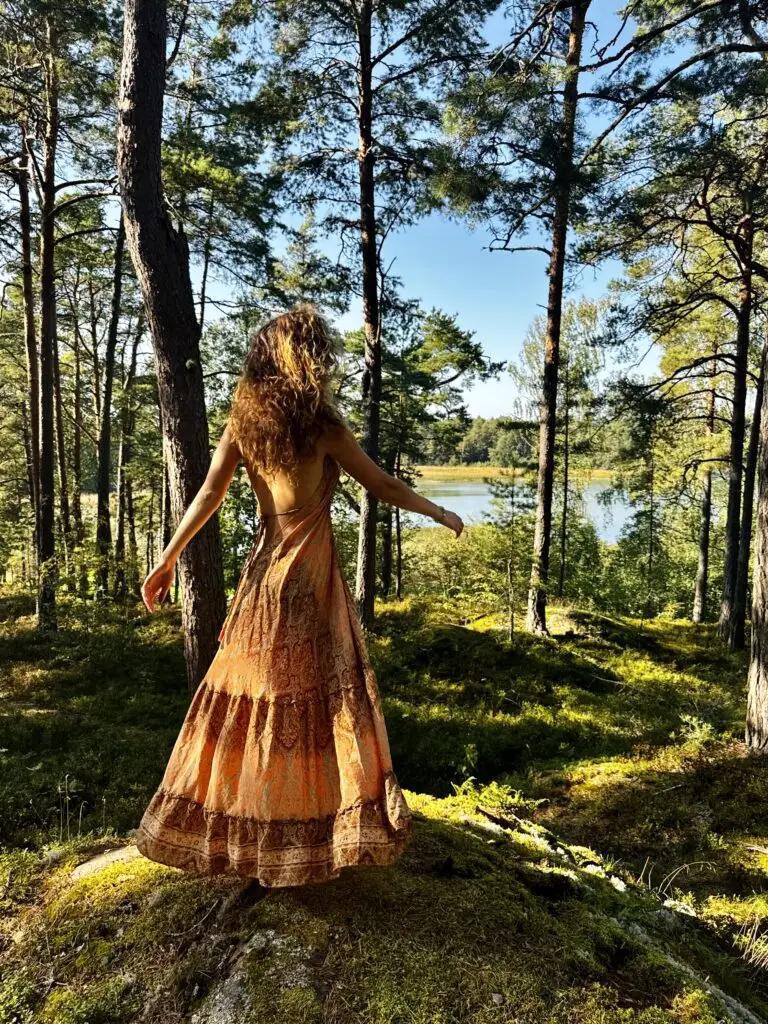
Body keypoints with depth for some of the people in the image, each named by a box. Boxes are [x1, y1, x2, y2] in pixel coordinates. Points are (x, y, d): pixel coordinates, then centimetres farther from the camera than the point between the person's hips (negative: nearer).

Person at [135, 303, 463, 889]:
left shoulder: (243, 421, 3)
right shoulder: (321, 425, -11)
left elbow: (209, 493, -2)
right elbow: (382, 485, -4)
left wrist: (169, 558, 2)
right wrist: (440, 513, 9)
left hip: (263, 565, 6)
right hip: (309, 569, -5)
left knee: (253, 694, 14)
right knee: (314, 697, 5)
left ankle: (231, 831, 28)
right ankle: (297, 841, 17)